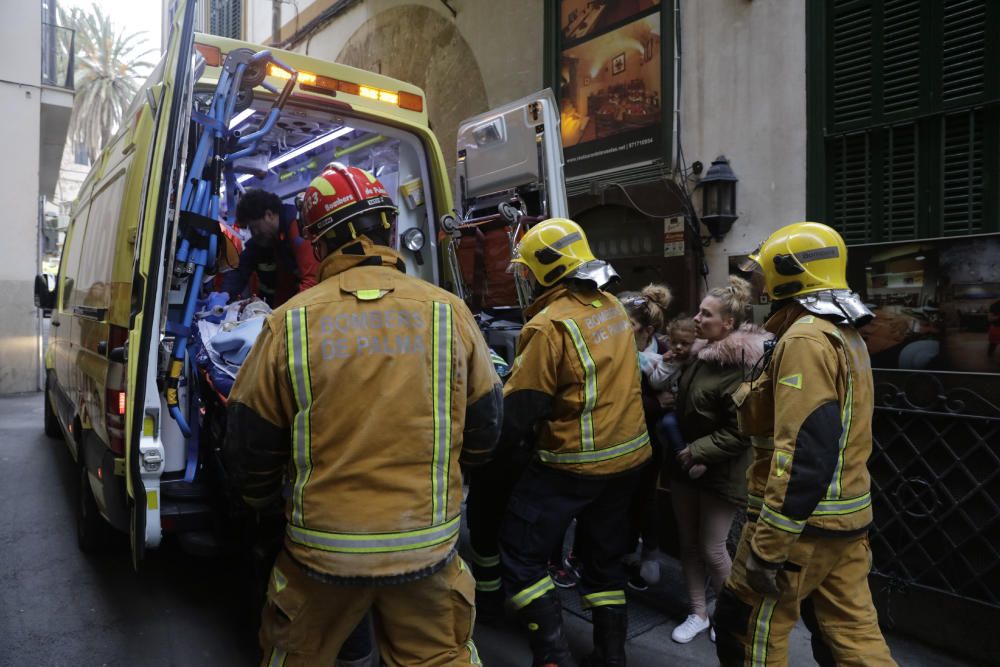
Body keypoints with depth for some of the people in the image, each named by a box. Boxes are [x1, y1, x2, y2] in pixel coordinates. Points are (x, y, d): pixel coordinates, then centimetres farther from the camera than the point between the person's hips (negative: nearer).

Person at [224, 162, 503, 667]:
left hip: (323, 547, 0)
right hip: (427, 546, 1)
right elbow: (483, 435, 2)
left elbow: (249, 447, -1)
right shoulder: (450, 313, -8)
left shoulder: (290, 322, -11)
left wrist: (262, 497, 22)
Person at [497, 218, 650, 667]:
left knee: (521, 553, 7)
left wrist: (493, 445, -1)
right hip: (629, 454, 8)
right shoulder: (613, 307, 5)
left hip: (573, 463, -8)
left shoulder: (551, 325, -19)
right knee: (605, 552, 21)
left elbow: (519, 406, -16)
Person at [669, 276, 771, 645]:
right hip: (686, 462, 8)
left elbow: (740, 432, -22)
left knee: (712, 549, 4)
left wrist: (697, 452, -18)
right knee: (688, 542, 14)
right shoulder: (703, 354, 5)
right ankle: (698, 613, 30)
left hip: (720, 471, -8)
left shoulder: (743, 365, -22)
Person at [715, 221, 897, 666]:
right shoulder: (847, 336, 13)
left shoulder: (805, 339, -19)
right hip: (847, 517, 9)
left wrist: (768, 543, -24)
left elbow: (803, 452, -26)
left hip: (802, 521, -9)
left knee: (748, 628, 7)